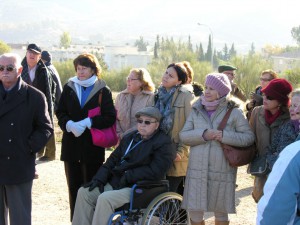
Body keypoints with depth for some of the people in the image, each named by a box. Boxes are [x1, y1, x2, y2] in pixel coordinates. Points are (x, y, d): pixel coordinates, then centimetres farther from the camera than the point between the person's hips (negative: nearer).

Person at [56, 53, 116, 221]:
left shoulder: (103, 90, -1)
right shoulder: (69, 87, 8)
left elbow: (110, 117, -6)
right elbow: (60, 113, 8)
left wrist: (87, 123, -16)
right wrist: (69, 124, -13)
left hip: (93, 146, -3)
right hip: (71, 144, 3)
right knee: (74, 187, 8)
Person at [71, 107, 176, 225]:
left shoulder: (164, 143, -7)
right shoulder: (130, 137, 17)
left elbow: (155, 172, -19)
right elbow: (113, 159, 17)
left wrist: (127, 177, -17)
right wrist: (99, 179, 3)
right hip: (116, 183, 8)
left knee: (105, 198, -29)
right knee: (84, 192, -4)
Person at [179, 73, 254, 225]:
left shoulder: (234, 112, -2)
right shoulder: (196, 110, 7)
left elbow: (249, 137, -5)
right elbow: (183, 135, 2)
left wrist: (225, 136, -18)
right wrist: (202, 135, -16)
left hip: (223, 172, -2)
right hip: (197, 170, 2)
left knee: (221, 212, 10)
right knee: (194, 211, 5)